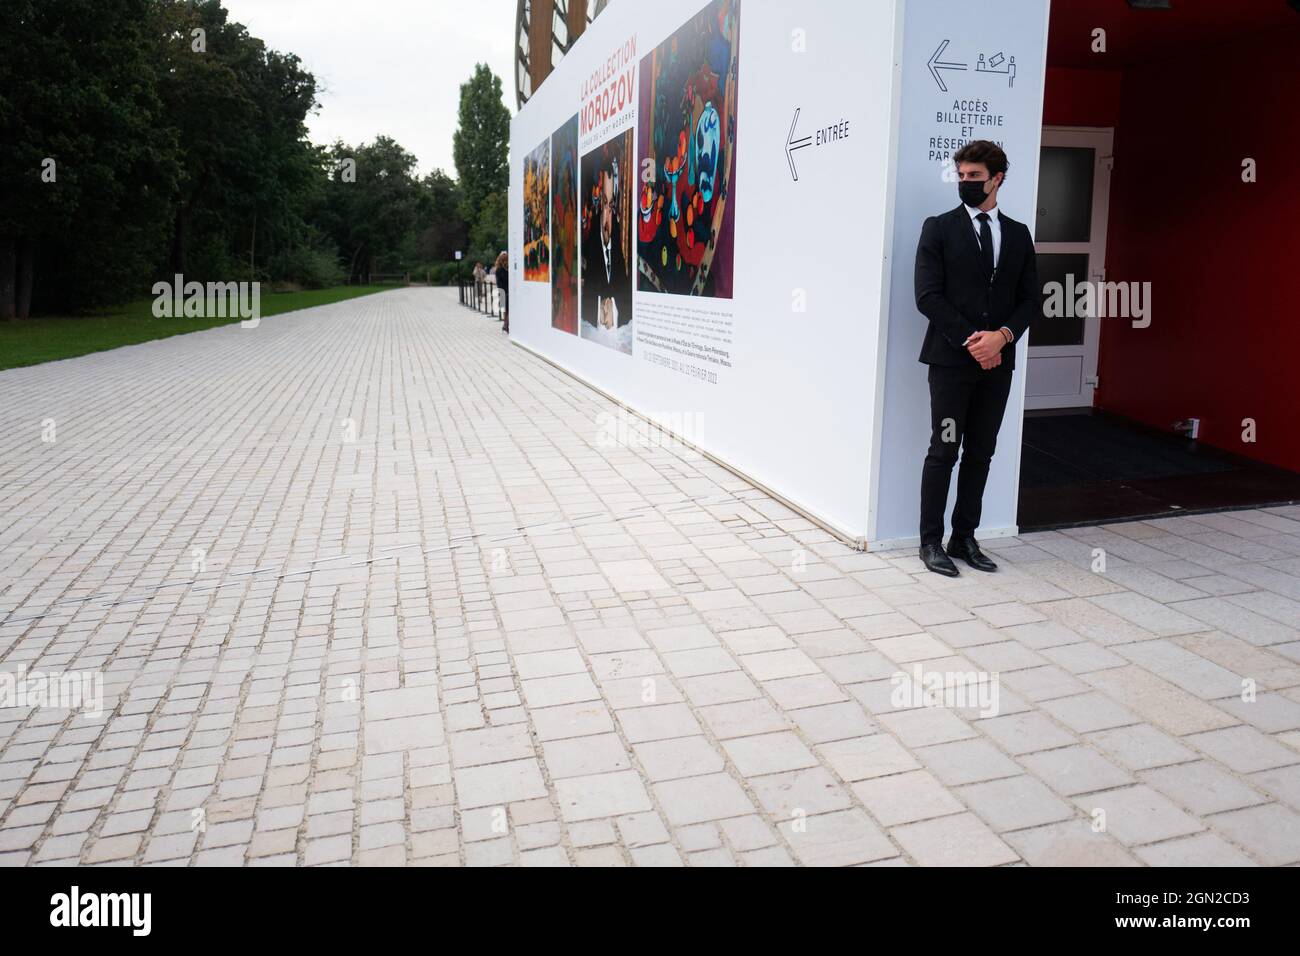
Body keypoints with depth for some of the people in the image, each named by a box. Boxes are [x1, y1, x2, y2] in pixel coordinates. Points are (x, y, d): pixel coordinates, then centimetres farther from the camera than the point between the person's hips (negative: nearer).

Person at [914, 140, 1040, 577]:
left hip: (997, 361, 4)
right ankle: (931, 541, 6)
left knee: (981, 453, 7)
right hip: (950, 359, -4)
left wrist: (1001, 336, -9)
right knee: (943, 451, -2)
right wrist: (970, 341, -13)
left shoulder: (1018, 234, 13)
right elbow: (928, 296, -7)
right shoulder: (939, 228, 1)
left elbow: (1032, 300, 9)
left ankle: (964, 538, 16)